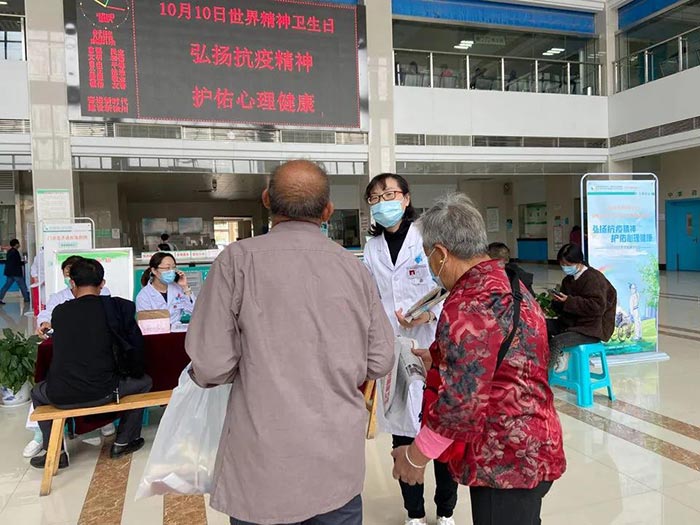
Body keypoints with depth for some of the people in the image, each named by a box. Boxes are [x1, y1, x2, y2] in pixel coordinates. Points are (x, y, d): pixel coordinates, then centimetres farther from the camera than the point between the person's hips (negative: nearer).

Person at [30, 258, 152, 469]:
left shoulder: (58, 311, 4)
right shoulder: (115, 306, -4)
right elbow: (136, 345, 1)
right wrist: (134, 373, 19)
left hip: (60, 397, 2)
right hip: (101, 393, -2)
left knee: (37, 391, 36)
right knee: (143, 381, 26)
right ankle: (123, 442, 27)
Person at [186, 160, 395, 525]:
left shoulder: (240, 258, -11)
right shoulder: (355, 268, -2)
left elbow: (210, 367, -14)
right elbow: (379, 362, 2)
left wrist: (253, 367, 7)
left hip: (265, 467, -2)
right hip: (340, 462, 3)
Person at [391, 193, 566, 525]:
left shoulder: (468, 304, -23)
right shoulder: (507, 283, 7)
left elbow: (461, 402, -24)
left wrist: (416, 455, -12)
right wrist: (437, 360, 26)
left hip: (505, 460, -10)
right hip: (530, 449, 10)